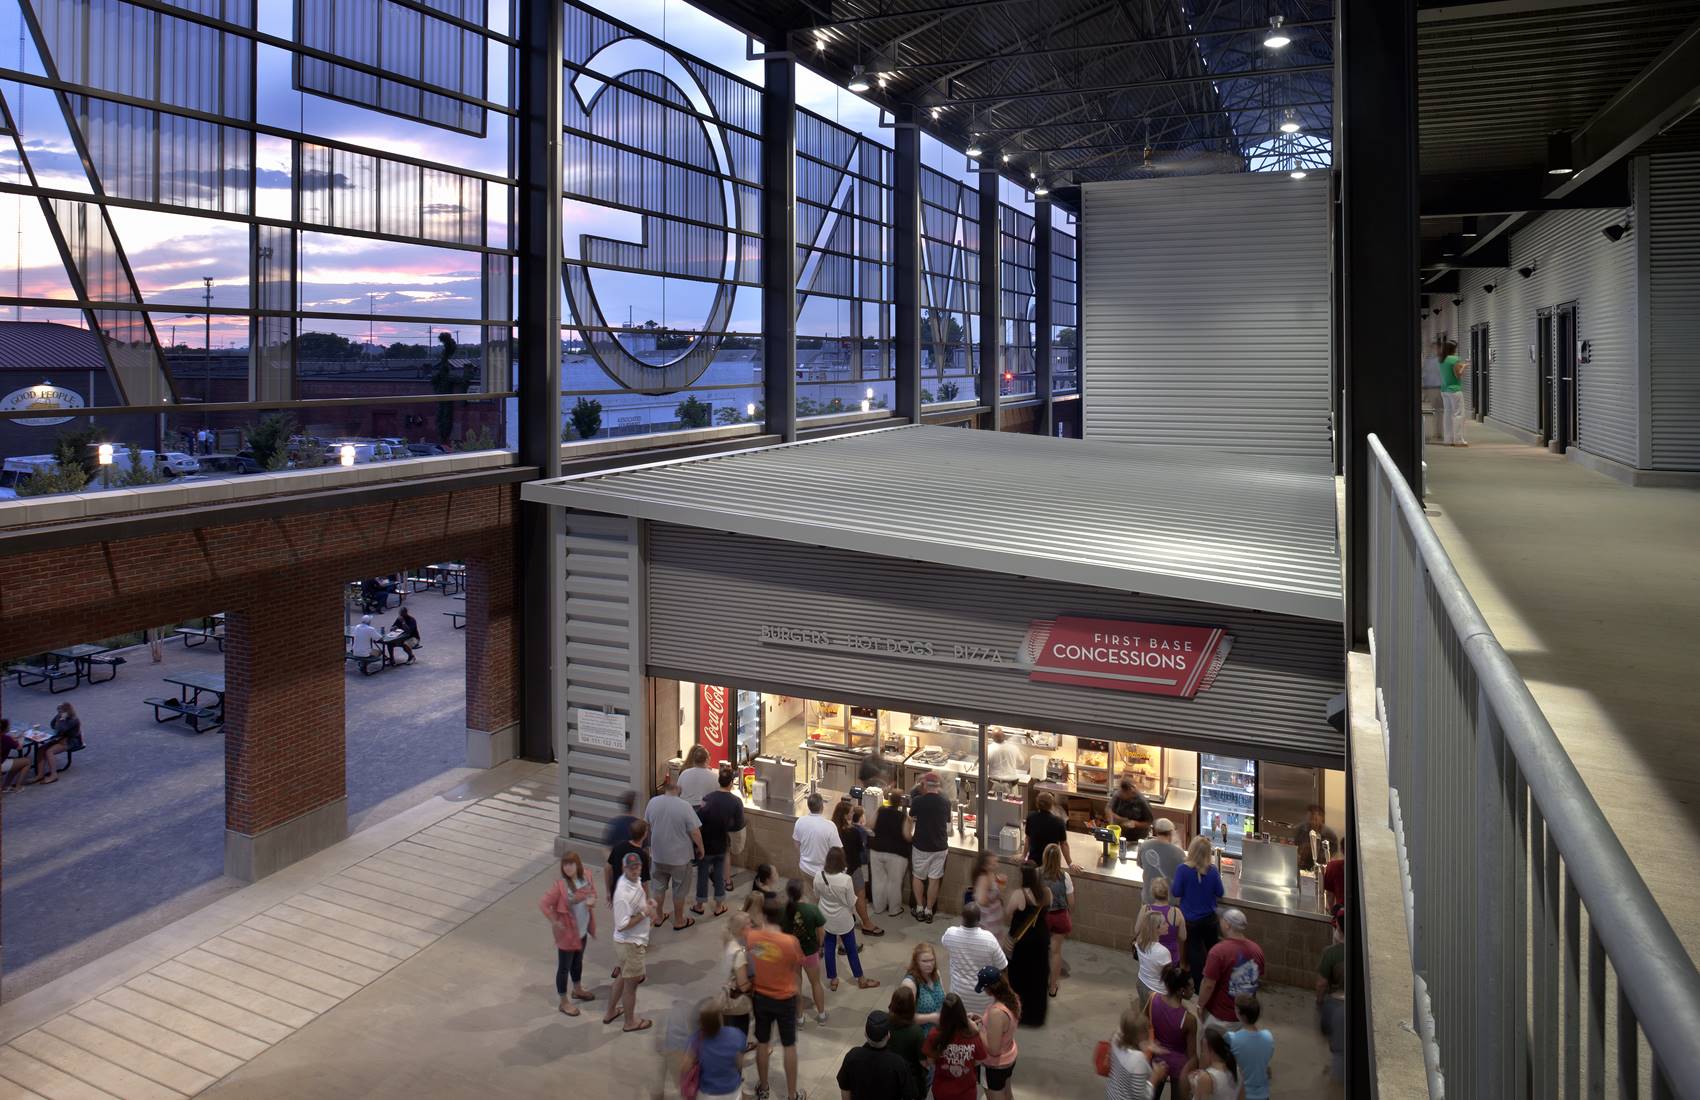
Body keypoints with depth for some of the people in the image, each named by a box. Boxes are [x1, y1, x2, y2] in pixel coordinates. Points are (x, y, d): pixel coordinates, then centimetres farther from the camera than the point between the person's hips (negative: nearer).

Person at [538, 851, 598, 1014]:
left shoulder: (586, 876, -9)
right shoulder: (559, 885, -27)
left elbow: (593, 891, 9)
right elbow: (543, 904, -24)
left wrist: (593, 900, -13)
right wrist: (555, 922, -18)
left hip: (583, 929, 6)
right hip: (567, 932, -6)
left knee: (578, 961, 27)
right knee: (564, 967, 9)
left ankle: (578, 990, 49)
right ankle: (564, 1002, 25)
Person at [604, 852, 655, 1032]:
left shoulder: (635, 880, -4)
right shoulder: (623, 894, -32)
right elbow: (622, 925, -30)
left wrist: (649, 905, 1)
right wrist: (643, 914, -25)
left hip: (637, 939, 9)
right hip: (630, 943, -9)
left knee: (623, 976, 26)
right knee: (631, 982, 11)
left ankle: (611, 1012, 45)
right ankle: (630, 1022, 31)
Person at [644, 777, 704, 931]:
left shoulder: (652, 802, -9)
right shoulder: (684, 806, -22)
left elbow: (647, 826, 6)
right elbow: (695, 832, -18)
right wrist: (700, 848, 0)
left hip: (658, 854, 4)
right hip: (680, 856, -4)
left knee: (659, 886, 23)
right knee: (679, 890, 14)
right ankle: (679, 921, 28)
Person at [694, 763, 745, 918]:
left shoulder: (708, 798, -21)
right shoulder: (736, 802, -15)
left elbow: (698, 820, -22)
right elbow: (739, 825, -6)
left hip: (706, 843, -1)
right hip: (722, 844, 1)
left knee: (703, 873, 16)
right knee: (719, 874, 19)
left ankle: (699, 905, 29)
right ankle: (719, 906, 28)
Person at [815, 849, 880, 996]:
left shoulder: (818, 877, -18)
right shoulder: (846, 879, -29)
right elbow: (851, 902, -17)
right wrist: (853, 913, 5)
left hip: (826, 919, 3)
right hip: (843, 920, -3)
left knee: (829, 948, 19)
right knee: (851, 949, 15)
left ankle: (832, 980, 30)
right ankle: (861, 979, 29)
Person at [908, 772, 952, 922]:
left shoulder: (918, 801, -13)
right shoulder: (946, 802, -6)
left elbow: (911, 819, 4)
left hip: (921, 846, -2)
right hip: (940, 847, 2)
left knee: (919, 877, 16)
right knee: (934, 879, 9)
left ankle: (919, 909, 21)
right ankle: (929, 911, 15)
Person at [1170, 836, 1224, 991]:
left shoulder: (1182, 870, -22)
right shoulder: (1212, 870, -15)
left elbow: (1176, 893, -15)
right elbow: (1220, 893, -4)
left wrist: (1170, 885, 4)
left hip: (1190, 919, -2)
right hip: (1209, 918, 2)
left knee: (1195, 951, 14)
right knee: (1212, 949, 22)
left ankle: (1199, 985, 22)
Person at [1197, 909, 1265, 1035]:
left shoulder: (1219, 951, -25)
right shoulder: (1257, 950, -5)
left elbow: (1208, 985, -21)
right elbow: (1259, 980, 9)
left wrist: (1200, 1005, -6)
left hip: (1220, 1017, -5)